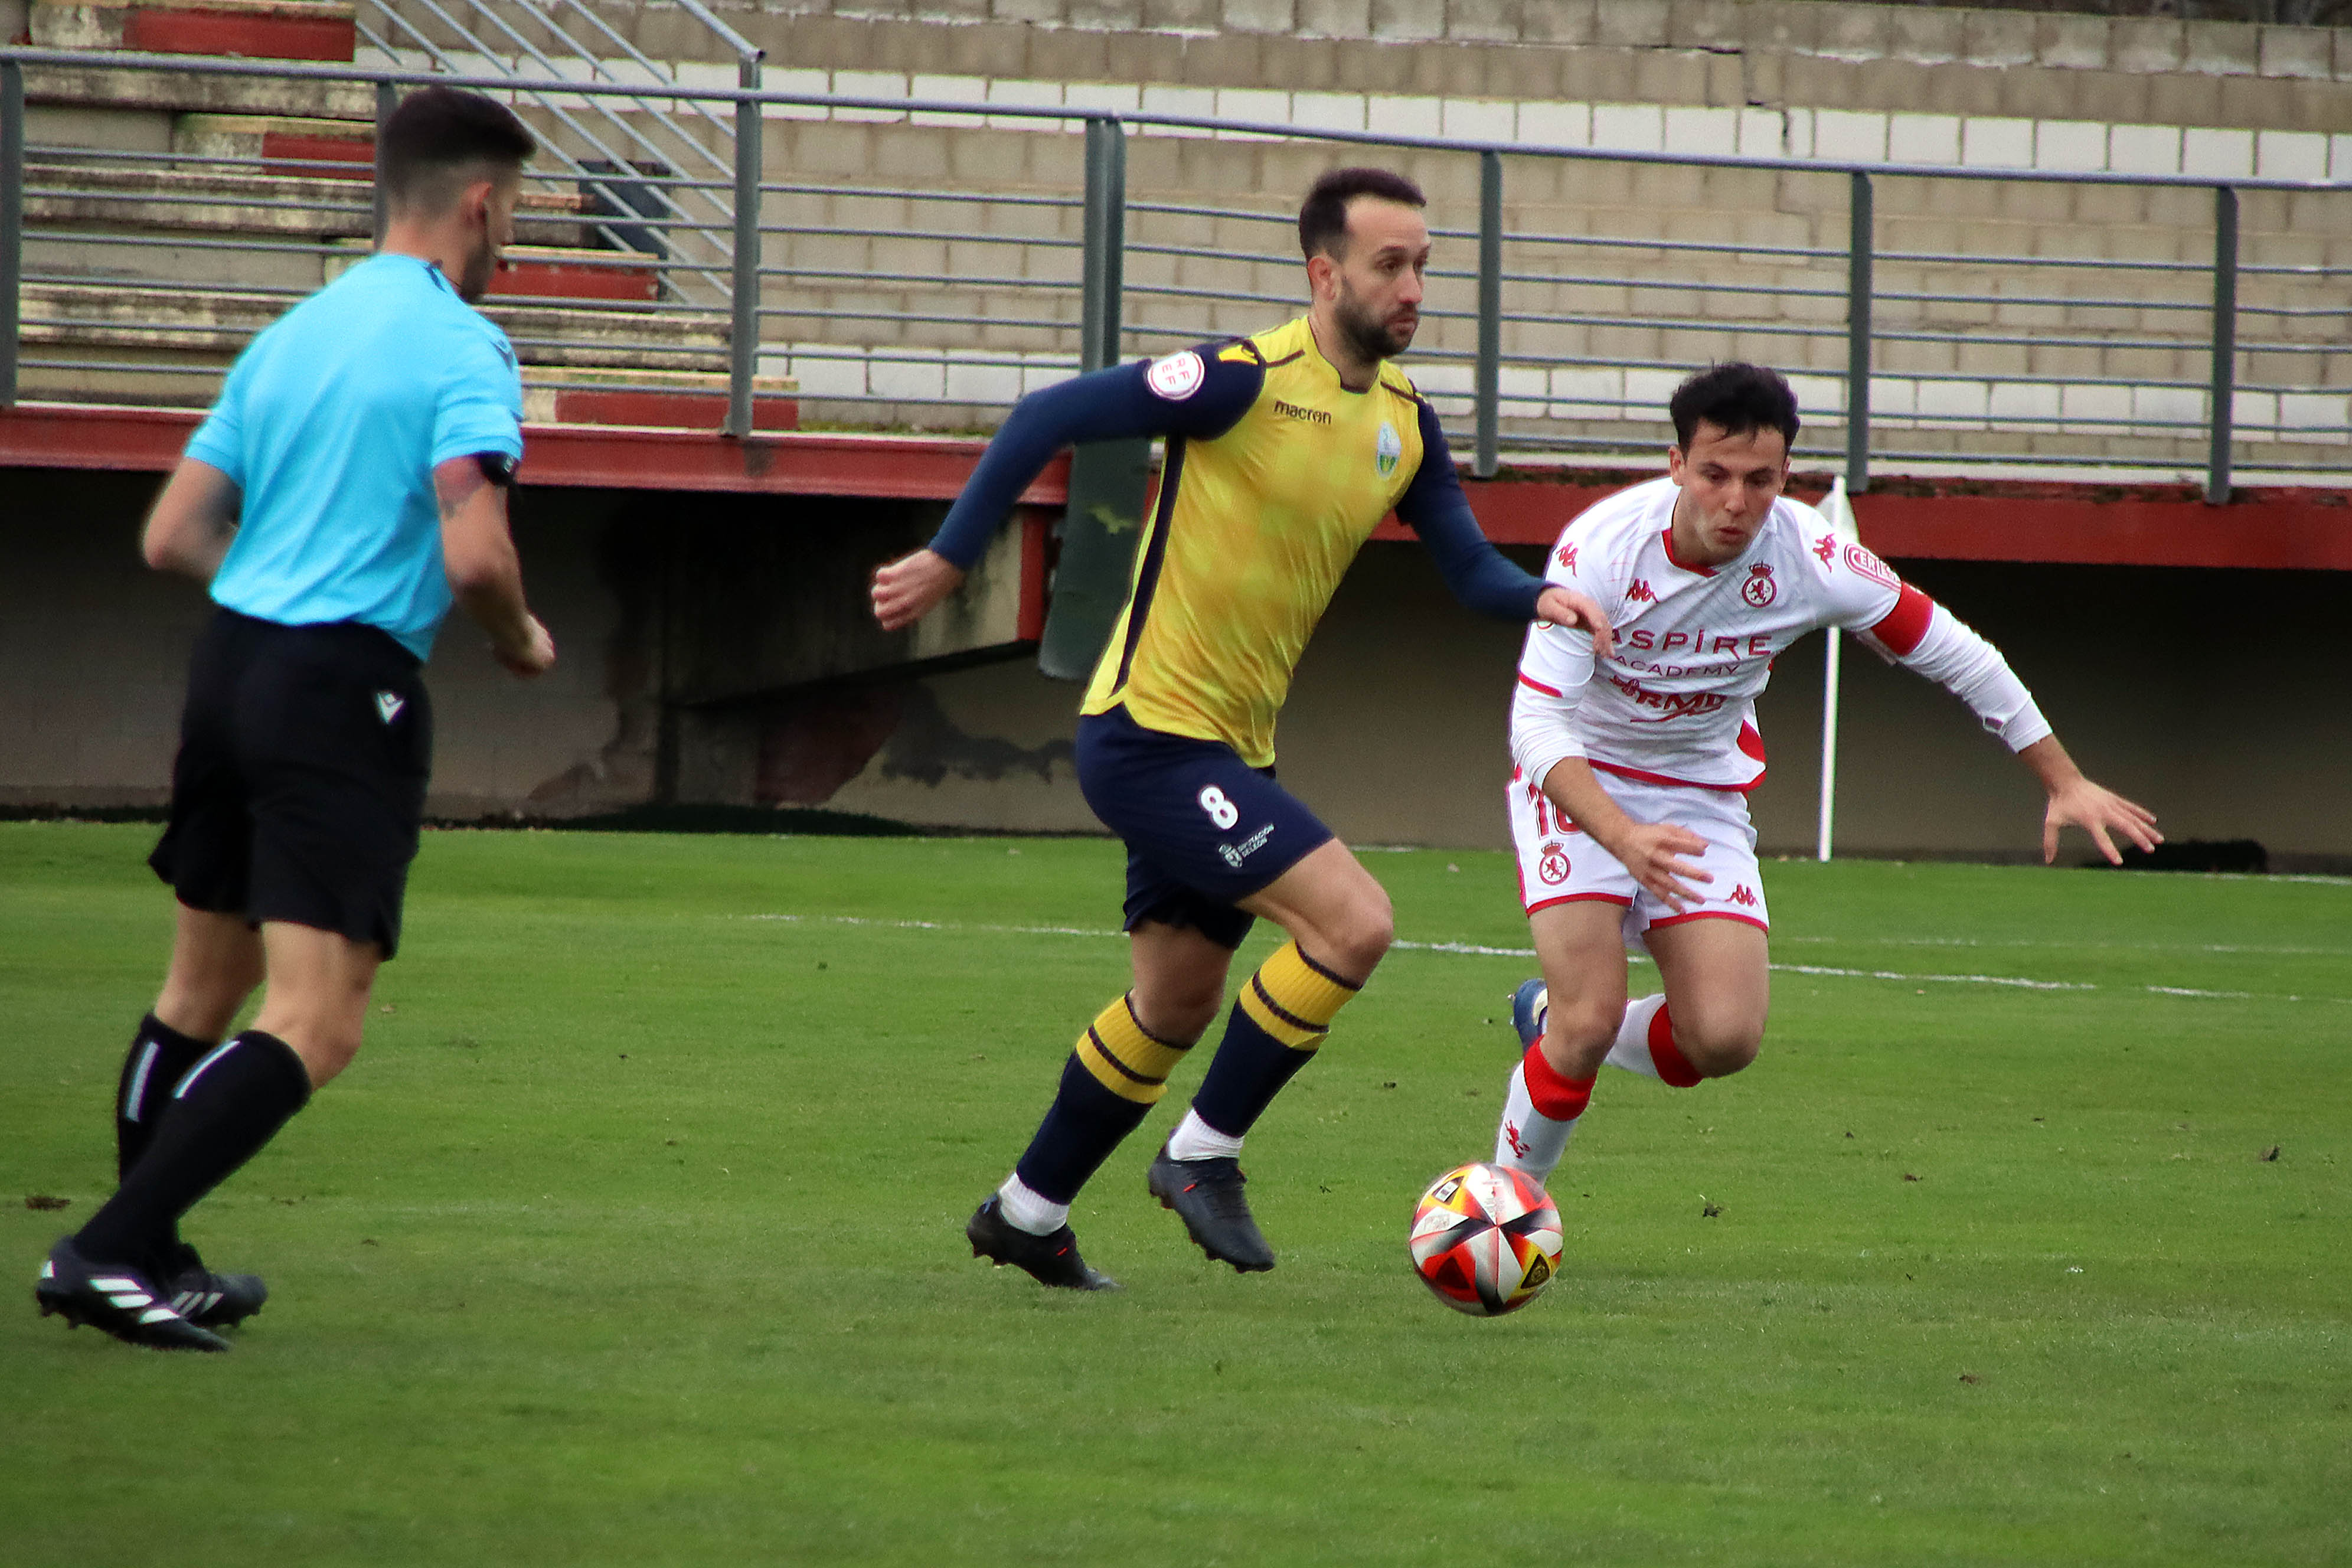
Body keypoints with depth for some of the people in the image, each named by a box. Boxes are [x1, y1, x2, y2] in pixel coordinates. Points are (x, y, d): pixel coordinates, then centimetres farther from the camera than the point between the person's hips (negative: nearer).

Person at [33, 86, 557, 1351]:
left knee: (199, 992, 19)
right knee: (314, 1029, -10)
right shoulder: (462, 348, -8)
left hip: (230, 662, 8)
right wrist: (520, 640, 0)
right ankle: (112, 1250, -20)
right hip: (347, 689, -8)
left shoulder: (291, 335, 14)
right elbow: (474, 555, -20)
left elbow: (172, 537, 14)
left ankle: (153, 1268, 27)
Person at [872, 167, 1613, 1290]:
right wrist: (950, 557, -12)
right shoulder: (1246, 382, -18)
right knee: (1353, 921, -19)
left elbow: (1467, 565, 6)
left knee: (1175, 1007, 19)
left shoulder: (1405, 420, 6)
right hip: (1151, 728, -9)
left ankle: (1027, 1214, 35)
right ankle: (1203, 1156, -5)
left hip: (1228, 750, 9)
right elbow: (1049, 419, -14)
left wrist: (1537, 599, -16)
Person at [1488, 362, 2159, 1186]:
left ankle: (1555, 1022, 18)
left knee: (1725, 1037, -13)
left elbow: (1955, 653, -6)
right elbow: (1537, 721, -31)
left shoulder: (1812, 560, -20)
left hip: (1704, 796, 3)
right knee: (1588, 1023, -18)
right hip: (1579, 783, -3)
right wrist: (1625, 839, -47)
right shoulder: (1602, 547, -27)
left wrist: (2066, 784, -3)